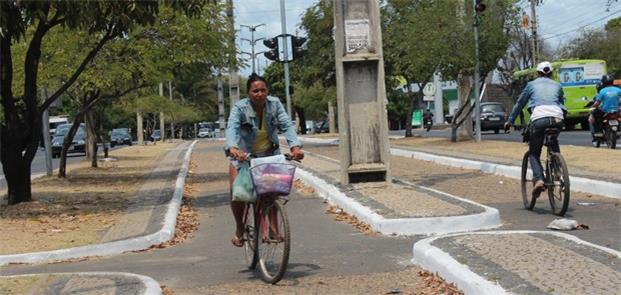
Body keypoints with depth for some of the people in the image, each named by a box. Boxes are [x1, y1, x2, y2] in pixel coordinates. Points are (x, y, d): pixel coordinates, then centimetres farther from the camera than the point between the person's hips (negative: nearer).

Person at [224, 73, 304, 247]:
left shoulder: (274, 104, -12)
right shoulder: (240, 108, -20)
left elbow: (286, 125, -21)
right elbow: (232, 128, -37)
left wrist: (295, 146, -40)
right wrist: (232, 148, -58)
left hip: (269, 154, 2)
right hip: (243, 155, -2)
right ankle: (239, 228, 8)